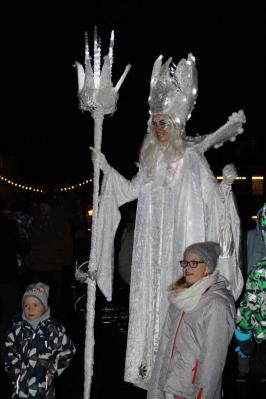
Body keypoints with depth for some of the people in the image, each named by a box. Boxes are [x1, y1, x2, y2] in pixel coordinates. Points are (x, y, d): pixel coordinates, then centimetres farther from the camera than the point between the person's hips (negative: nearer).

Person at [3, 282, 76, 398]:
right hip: (21, 384, 2)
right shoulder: (17, 329, 0)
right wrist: (15, 372, 3)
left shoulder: (53, 329, -6)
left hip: (44, 382, -1)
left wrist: (53, 372, -2)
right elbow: (9, 352, 10)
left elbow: (67, 350, -1)